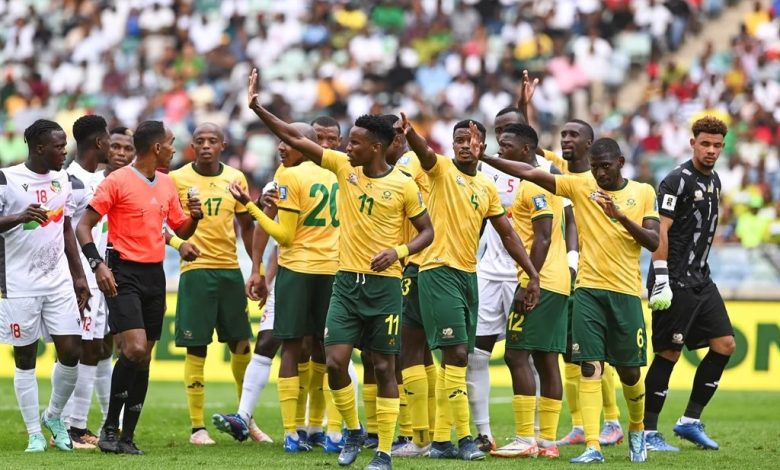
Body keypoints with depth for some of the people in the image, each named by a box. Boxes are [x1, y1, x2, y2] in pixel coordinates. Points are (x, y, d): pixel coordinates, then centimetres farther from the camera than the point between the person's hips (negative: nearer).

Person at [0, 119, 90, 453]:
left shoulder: (62, 181, 11)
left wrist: (79, 276, 14)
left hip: (59, 281, 5)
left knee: (71, 352, -2)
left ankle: (53, 416, 21)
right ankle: (34, 434, 8)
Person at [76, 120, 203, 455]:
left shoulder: (167, 184, 12)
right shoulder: (117, 181, -8)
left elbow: (181, 230, 22)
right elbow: (84, 225, -8)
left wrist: (194, 217, 0)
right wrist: (97, 264, -21)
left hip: (154, 275, 7)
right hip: (124, 274, -7)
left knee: (144, 356, 5)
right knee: (135, 349, -20)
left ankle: (127, 436, 9)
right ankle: (110, 425, -6)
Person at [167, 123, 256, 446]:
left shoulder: (235, 179, 7)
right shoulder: (177, 179, -4)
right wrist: (178, 244, -21)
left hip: (230, 268, 4)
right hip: (196, 270, -4)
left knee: (241, 344, 7)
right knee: (196, 348, -2)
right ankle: (197, 427, 4)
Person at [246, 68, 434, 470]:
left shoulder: (403, 186, -6)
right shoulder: (343, 167, 2)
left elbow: (427, 231, 1)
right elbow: (295, 139, 1)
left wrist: (398, 251, -17)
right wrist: (257, 108, -7)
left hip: (384, 283, -3)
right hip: (346, 281, 3)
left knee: (384, 367, 1)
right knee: (335, 361, -6)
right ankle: (353, 431, 17)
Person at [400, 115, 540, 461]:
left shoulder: (487, 187, 13)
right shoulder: (442, 170, -3)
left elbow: (507, 234, 17)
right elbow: (424, 153, -26)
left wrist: (533, 275, 12)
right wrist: (408, 132, -48)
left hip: (469, 274, 7)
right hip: (439, 271, -7)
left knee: (454, 358, 9)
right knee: (457, 352, -14)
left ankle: (441, 441, 14)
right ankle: (464, 438, -11)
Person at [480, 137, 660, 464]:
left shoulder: (644, 193, 4)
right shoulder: (580, 186, 3)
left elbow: (654, 242, -3)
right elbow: (529, 173, -3)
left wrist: (622, 217, -17)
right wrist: (484, 158, -12)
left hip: (626, 292, 0)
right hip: (588, 289, 0)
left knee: (629, 370, 6)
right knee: (590, 367, -9)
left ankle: (637, 430, 33)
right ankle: (592, 446, -12)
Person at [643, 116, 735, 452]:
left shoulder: (714, 181, 14)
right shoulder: (678, 181, -12)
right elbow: (660, 231, -17)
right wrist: (661, 281, -21)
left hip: (700, 280, 9)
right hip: (675, 282, -9)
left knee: (725, 344, 3)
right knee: (669, 353, -6)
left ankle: (690, 421, 11)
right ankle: (648, 432, 2)